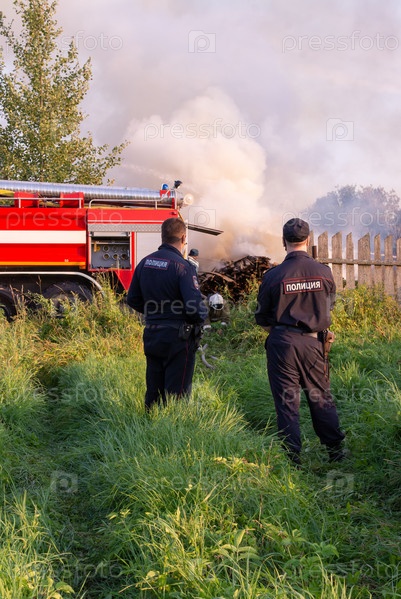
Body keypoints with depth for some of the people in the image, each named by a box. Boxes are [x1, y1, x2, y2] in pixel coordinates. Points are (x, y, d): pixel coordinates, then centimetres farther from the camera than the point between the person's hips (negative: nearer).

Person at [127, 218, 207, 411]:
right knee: (177, 393, 2)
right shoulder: (181, 266, -17)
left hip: (151, 335, 7)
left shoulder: (145, 262, 4)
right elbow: (195, 306, -22)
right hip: (177, 337, -6)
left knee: (153, 390, 16)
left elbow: (133, 299, 12)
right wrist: (201, 315, -1)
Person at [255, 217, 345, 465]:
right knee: (322, 398, 16)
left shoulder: (273, 276, -10)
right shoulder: (324, 272, -4)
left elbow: (262, 317, 0)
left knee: (287, 402, 6)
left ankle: (294, 458, 9)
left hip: (283, 343, -2)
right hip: (314, 342, 2)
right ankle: (337, 451, 25)